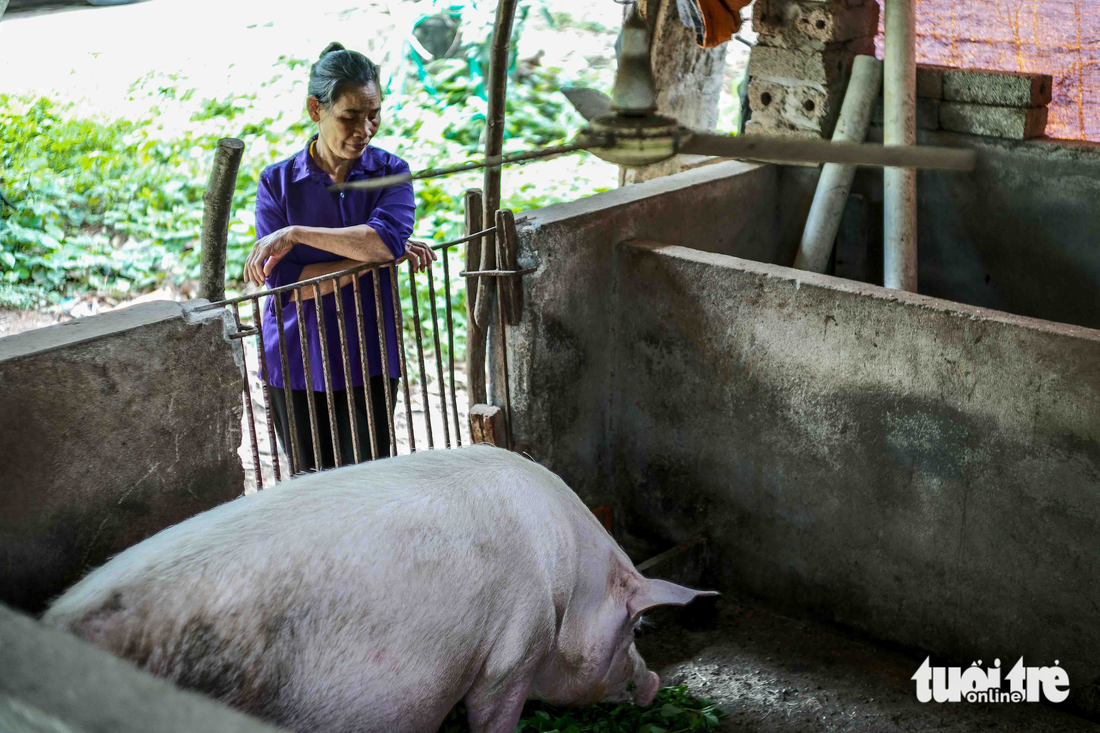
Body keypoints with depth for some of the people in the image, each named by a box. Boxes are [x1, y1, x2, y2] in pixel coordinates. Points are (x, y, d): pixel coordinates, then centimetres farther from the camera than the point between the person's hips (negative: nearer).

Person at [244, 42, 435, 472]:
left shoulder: (389, 173, -2)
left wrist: (295, 234, -23)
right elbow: (282, 281, -14)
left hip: (367, 360, 0)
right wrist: (371, 257, -19)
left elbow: (386, 239, -23)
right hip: (296, 361, 0)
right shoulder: (277, 182, -5)